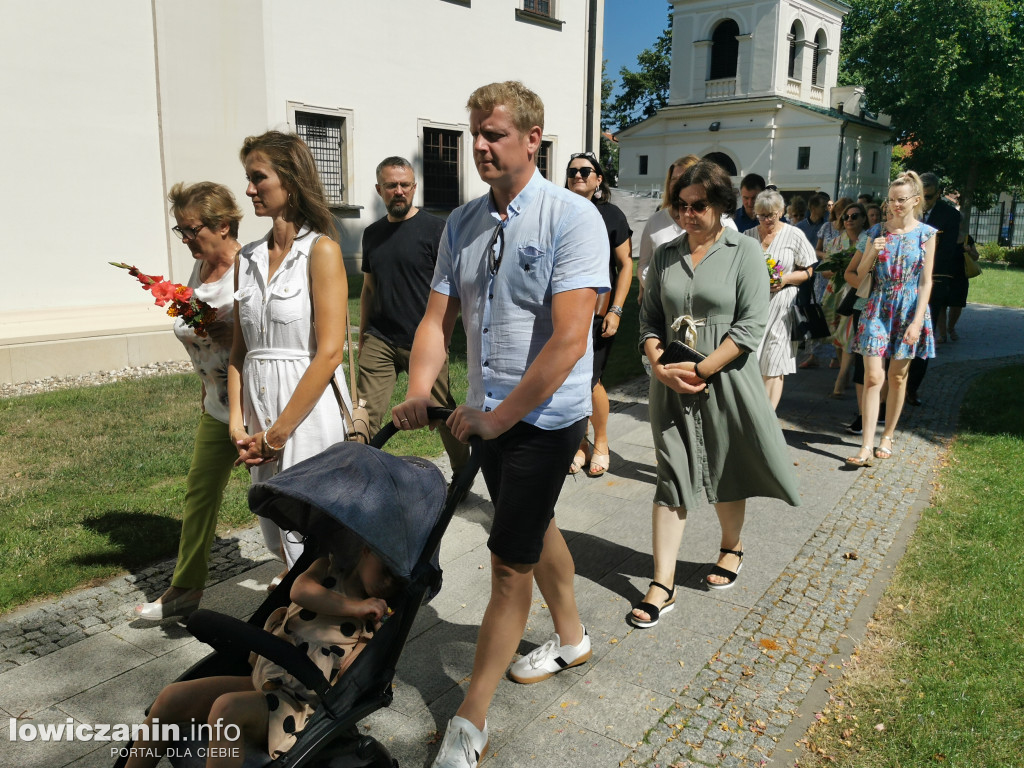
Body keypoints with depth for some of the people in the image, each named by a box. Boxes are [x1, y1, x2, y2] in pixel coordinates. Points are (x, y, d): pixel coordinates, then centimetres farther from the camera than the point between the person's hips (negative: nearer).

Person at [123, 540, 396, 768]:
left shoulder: (376, 618, -1)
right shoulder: (329, 568, 9)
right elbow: (300, 590, -14)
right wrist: (353, 607, -19)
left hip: (300, 704, -5)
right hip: (262, 681, 6)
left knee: (227, 709, -30)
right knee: (172, 698, -6)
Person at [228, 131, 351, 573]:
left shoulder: (321, 251, -9)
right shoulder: (247, 259, 10)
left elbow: (328, 353, -15)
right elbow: (239, 349, 12)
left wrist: (278, 433, -13)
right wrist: (238, 422, -1)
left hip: (306, 413, -6)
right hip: (257, 408, 6)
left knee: (306, 545, 1)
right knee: (277, 542, 15)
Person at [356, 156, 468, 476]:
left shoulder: (435, 228, -3)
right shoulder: (372, 234, 12)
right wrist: (362, 336, 17)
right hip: (379, 342, 4)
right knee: (366, 413, -3)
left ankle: (464, 474, 24)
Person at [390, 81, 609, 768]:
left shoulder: (572, 217, -16)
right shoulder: (463, 223, 5)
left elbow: (568, 340, -23)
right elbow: (438, 317, 4)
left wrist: (498, 417, -21)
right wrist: (420, 391, -13)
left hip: (545, 416, -7)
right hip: (490, 414, 7)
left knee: (510, 561, -2)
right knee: (536, 528, 23)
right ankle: (571, 639, 48)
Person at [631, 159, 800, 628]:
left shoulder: (745, 252, -4)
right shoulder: (665, 255, 8)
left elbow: (751, 326, -12)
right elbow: (649, 319, 7)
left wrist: (700, 370, -17)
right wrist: (660, 366, -11)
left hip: (726, 382, -3)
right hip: (670, 384, 3)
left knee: (727, 473, 13)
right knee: (672, 478, 2)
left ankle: (732, 547, 40)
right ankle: (662, 585, 6)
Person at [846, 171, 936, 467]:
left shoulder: (926, 234, 0)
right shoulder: (878, 232, 5)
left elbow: (926, 281, -3)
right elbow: (860, 274, 7)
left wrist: (917, 321, -11)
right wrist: (872, 253, -13)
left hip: (908, 310, -1)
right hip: (878, 309, 1)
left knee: (898, 377, 8)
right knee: (873, 377, -8)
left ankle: (887, 437, 23)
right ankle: (867, 446, -9)